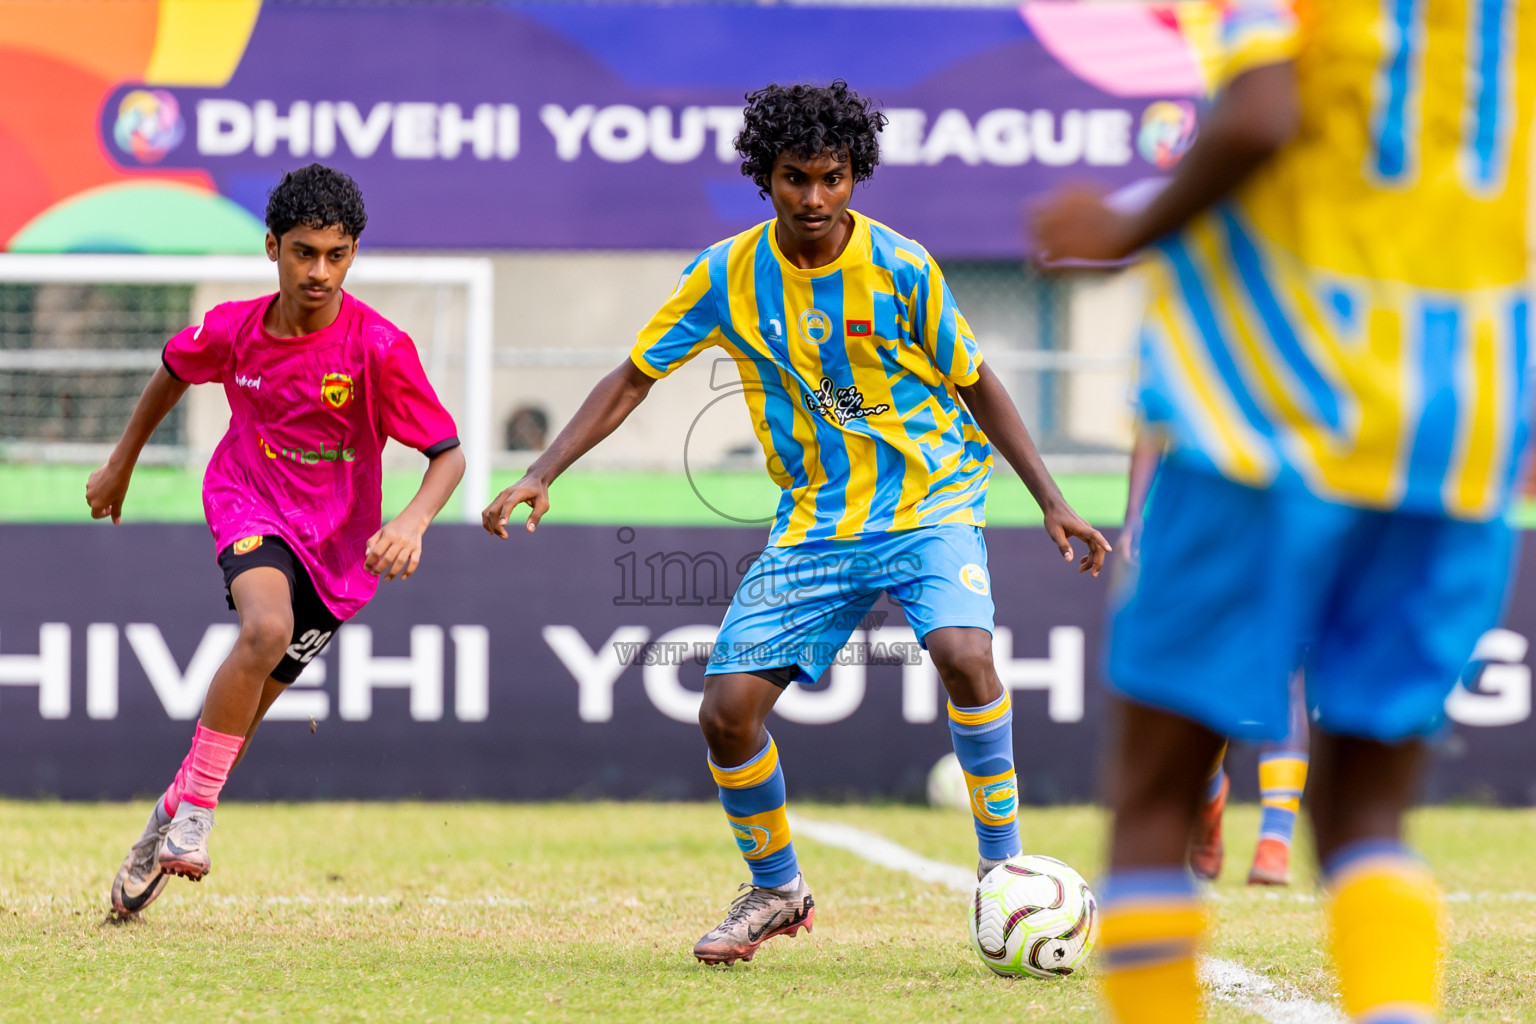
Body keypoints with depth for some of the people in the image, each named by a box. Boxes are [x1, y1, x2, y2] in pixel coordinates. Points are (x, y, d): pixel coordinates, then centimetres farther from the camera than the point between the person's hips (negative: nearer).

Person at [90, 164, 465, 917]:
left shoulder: (378, 347, -19)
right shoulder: (233, 330, -9)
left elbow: (447, 453, -17)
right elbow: (173, 372, 14)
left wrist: (413, 522, -35)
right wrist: (121, 464, 23)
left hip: (337, 545, 0)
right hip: (251, 507, 0)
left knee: (244, 709, 4)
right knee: (267, 628, -31)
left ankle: (171, 816, 29)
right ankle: (194, 809, -22)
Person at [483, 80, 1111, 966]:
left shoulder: (901, 269, -11)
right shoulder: (727, 276, -5)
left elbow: (977, 385, 1)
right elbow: (633, 379, 3)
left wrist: (1053, 502, -3)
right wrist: (541, 477, -7)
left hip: (930, 502, -3)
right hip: (815, 522, 3)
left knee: (964, 653, -31)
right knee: (728, 711, -7)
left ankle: (1004, 869, -15)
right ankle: (776, 891, 19)